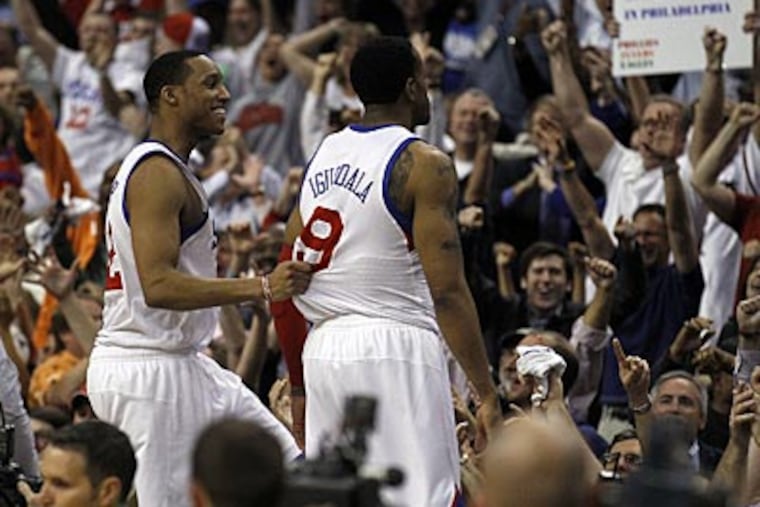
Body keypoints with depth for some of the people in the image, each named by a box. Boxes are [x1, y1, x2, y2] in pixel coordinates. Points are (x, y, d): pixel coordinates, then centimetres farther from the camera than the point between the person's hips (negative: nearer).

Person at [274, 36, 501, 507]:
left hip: (324, 348, 7)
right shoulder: (423, 165, -8)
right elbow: (448, 292, -15)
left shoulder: (323, 157, 15)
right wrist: (488, 396, -12)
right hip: (394, 351, -7)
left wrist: (299, 387, 25)